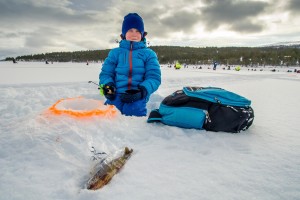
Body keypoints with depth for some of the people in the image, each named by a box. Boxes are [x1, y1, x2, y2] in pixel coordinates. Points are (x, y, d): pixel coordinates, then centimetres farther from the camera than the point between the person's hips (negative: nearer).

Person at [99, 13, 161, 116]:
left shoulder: (149, 54, 11)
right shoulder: (115, 52, 15)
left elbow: (154, 77, 2)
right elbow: (106, 73, 14)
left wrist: (142, 91, -18)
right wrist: (107, 85, -11)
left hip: (137, 97, 0)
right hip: (115, 95, 1)